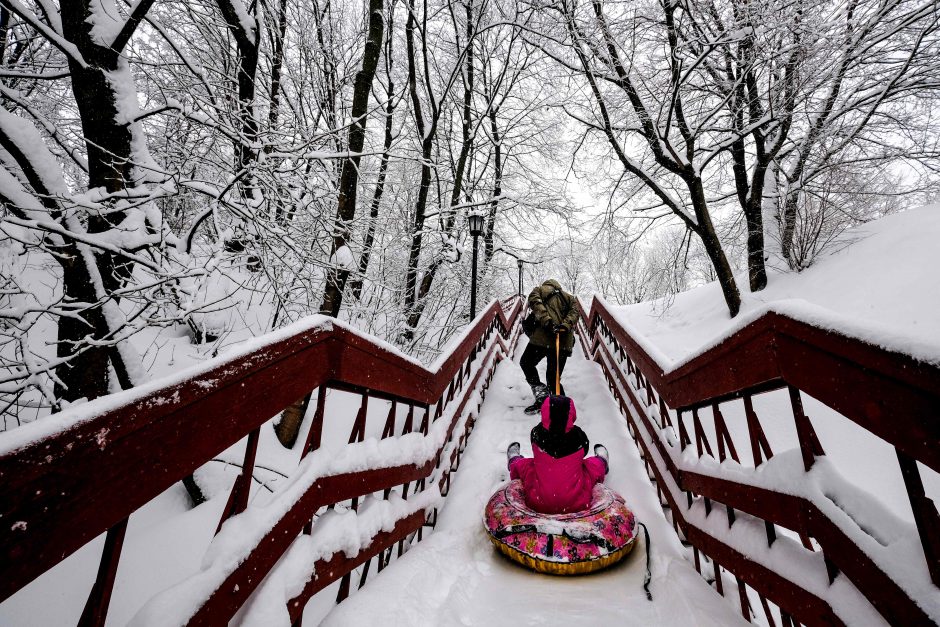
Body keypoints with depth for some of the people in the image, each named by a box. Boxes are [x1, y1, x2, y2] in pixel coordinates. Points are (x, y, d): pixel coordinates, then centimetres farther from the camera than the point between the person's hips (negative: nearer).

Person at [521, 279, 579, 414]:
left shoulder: (538, 290, 17)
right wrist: (565, 326, -9)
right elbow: (574, 312, 6)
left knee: (526, 363, 16)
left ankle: (542, 397, 3)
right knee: (553, 378, 15)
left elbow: (535, 303, -6)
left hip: (543, 337, -4)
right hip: (564, 341, 4)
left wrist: (546, 321, -17)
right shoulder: (569, 297, 26)